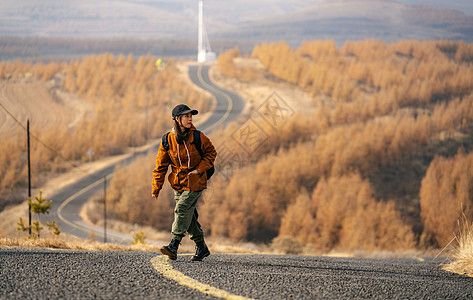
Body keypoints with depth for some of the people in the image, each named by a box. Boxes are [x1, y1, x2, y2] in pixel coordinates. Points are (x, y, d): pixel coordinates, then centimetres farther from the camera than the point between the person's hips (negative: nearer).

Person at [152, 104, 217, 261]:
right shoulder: (167, 140, -2)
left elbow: (211, 152, 4)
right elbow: (160, 165, 2)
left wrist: (200, 169, -10)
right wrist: (156, 188, -1)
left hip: (195, 182, -4)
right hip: (178, 184, 4)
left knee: (182, 209, -16)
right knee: (190, 217, 7)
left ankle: (173, 247, -20)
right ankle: (201, 247, 22)